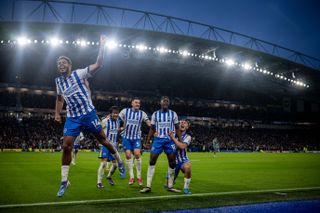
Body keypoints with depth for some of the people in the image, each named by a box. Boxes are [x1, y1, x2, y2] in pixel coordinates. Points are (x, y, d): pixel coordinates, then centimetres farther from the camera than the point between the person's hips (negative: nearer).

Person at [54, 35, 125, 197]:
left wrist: (102, 46, -24)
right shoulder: (58, 81, 9)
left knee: (103, 140, 6)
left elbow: (98, 64, -18)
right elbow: (60, 98, 26)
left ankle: (119, 161, 31)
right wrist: (57, 113, 16)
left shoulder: (79, 73, -8)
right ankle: (64, 181, 6)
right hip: (72, 117, 4)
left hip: (88, 113, -4)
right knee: (66, 146, -5)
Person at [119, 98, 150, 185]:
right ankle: (131, 177, 8)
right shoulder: (125, 111, -1)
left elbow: (149, 123, -6)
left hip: (136, 137, 0)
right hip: (126, 137, 1)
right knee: (128, 155, -2)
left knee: (137, 154, -15)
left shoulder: (142, 113, 0)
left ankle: (139, 176, -3)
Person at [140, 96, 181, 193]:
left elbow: (177, 129, 8)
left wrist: (180, 141, 1)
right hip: (158, 139, 0)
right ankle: (148, 186, -2)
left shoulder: (173, 114, 5)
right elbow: (152, 129, 10)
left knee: (172, 162, 1)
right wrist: (147, 141, 3)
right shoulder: (155, 114, 6)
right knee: (152, 161, -6)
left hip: (170, 140, 0)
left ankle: (170, 186, 14)